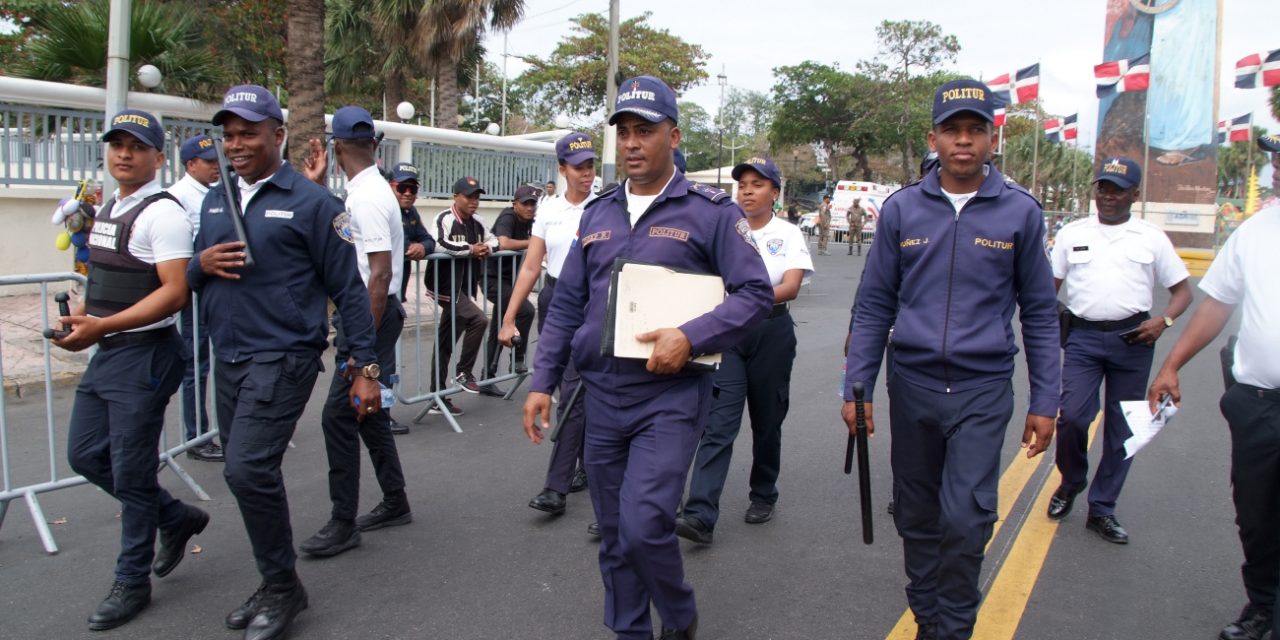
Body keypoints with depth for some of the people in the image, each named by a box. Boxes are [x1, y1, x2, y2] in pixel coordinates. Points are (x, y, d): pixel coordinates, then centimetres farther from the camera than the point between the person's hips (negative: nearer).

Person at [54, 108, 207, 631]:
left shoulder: (163, 213, -14)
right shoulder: (108, 210, 14)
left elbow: (175, 293, -22)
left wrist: (101, 326, -25)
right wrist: (83, 314, 6)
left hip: (143, 356, -9)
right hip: (105, 353, 9)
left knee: (131, 472, 2)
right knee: (85, 456, 15)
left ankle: (132, 582, 19)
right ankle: (177, 518, 31)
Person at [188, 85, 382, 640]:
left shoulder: (311, 202, -7)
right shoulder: (215, 202, 13)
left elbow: (347, 289, -8)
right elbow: (191, 279, 19)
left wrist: (365, 368, -11)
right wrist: (201, 264, -6)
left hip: (282, 357, -7)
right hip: (228, 358, 7)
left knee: (248, 468, -17)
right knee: (248, 473, 13)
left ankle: (283, 587, 3)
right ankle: (273, 586, 29)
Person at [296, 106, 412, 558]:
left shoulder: (367, 198, -18)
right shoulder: (365, 192, 13)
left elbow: (381, 274, -23)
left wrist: (363, 345, -24)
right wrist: (318, 185, 24)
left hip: (370, 315, -10)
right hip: (362, 314, 10)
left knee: (339, 416, -6)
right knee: (367, 412, 16)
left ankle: (343, 524, 3)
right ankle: (395, 504, 27)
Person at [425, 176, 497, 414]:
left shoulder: (477, 223, 10)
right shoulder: (445, 219, -13)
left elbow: (494, 241, 23)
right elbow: (438, 243, -31)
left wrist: (488, 248, -2)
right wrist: (470, 249, -21)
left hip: (464, 288, 8)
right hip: (447, 288, -8)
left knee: (445, 343, 12)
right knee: (479, 320, -22)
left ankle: (438, 399, 19)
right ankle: (464, 372, -3)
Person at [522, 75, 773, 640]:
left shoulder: (711, 211, -3)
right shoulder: (598, 213, 12)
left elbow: (756, 293, -7)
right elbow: (566, 306, 14)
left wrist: (691, 336, -20)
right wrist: (542, 382, 8)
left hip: (671, 395, -5)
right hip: (602, 396, 5)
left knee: (644, 525, -14)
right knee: (615, 536, 12)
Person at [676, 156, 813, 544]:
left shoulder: (788, 235, 1)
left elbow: (791, 287, -14)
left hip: (772, 331, 0)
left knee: (766, 421, 11)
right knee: (719, 423, -9)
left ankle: (763, 496, 32)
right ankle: (701, 514, -14)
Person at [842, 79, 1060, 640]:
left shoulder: (1020, 211, -1)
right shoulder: (902, 209, 1)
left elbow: (1039, 313, 4)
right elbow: (874, 305, 4)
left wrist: (1044, 402, 2)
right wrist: (856, 388, -1)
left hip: (983, 390, -2)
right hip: (912, 387, 2)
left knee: (966, 518, -9)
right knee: (917, 517, 13)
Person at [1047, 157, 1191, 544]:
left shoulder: (1151, 238, 7)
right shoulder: (1073, 233, 8)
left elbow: (1182, 290, 11)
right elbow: (1049, 287, 12)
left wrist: (1164, 321, -9)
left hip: (1133, 339, 1)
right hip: (1082, 337, 0)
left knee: (1122, 429, 5)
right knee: (1072, 416, -13)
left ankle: (1101, 510, 18)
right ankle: (1071, 481, 18)